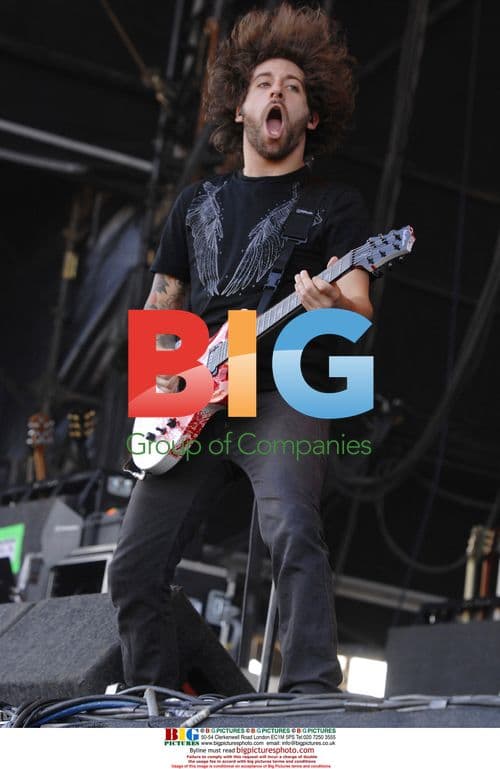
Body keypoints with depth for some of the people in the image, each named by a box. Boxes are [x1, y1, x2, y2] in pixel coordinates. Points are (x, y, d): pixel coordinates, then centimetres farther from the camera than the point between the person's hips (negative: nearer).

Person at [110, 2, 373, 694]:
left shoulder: (334, 203, 8)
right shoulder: (196, 202, 20)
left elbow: (361, 312, -3)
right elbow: (159, 305, 22)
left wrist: (332, 307, -28)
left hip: (283, 392, -5)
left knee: (291, 528, -32)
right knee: (135, 570, 1)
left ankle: (311, 697, -32)